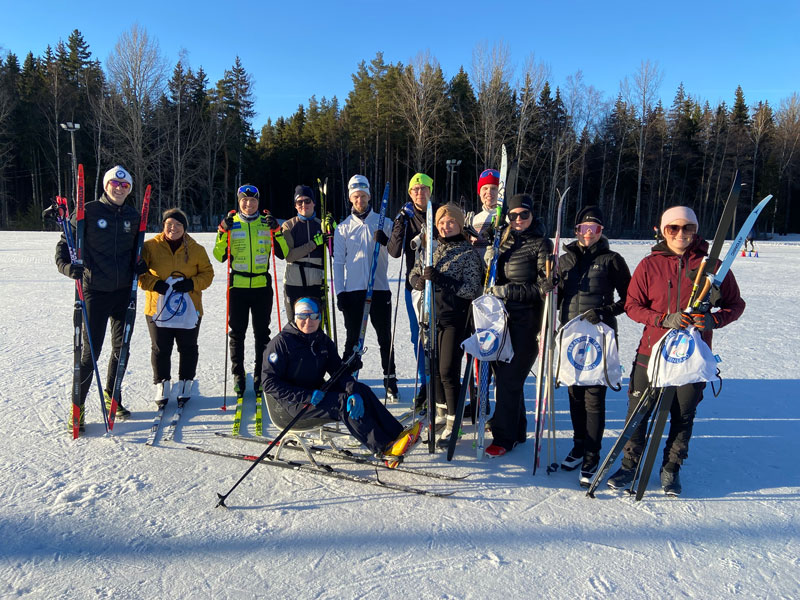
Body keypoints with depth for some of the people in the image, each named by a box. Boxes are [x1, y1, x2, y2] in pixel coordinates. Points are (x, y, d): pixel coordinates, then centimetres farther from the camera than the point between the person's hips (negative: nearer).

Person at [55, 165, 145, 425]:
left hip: (125, 291, 5)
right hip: (95, 290, -4)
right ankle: (78, 405, 12)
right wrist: (68, 266, -20)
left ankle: (111, 397, 30)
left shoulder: (133, 216, 9)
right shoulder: (89, 212, -4)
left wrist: (140, 265, 2)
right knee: (91, 349, -3)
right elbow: (65, 244, -1)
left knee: (122, 347, 12)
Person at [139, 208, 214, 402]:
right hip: (158, 307, -1)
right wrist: (154, 284, -17)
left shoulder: (196, 249, 2)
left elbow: (207, 273, 5)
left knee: (188, 348, 9)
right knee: (160, 349, 8)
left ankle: (185, 383, 27)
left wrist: (191, 284, -13)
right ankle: (161, 385, 24)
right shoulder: (151, 247, -2)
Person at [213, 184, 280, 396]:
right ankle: (238, 375, 19)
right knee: (237, 333, 7)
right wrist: (223, 232, -12)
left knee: (262, 333, 6)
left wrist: (277, 230, -11)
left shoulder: (266, 222, 6)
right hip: (238, 286, 0)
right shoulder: (231, 223, 5)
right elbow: (220, 256, 0)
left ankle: (261, 375, 17)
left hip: (262, 285, 0)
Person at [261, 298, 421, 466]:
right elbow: (270, 383, -16)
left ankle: (396, 434, -26)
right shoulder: (281, 342, -12)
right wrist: (308, 396, -25)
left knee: (362, 390, -15)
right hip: (295, 403, -6)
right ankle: (385, 450, -29)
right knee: (343, 402, -28)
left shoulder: (323, 341, 7)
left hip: (317, 392, 7)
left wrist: (354, 392, -22)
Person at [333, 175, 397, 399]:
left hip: (379, 288, 0)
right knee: (353, 338, 7)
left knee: (385, 338, 6)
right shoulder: (343, 228, 8)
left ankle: (390, 380, 17)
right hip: (352, 290, 0)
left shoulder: (383, 222, 7)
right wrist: (339, 292, -2)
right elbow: (338, 262, 6)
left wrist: (385, 241, -17)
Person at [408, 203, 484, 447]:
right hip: (432, 317, 5)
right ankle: (442, 407, 34)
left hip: (455, 319, -5)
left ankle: (453, 422, 7)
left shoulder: (469, 253, -6)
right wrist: (419, 281, -11)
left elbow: (472, 289, -14)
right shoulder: (431, 249, 9)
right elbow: (414, 274, 13)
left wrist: (442, 280, -25)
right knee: (434, 367, 14)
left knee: (448, 371, -7)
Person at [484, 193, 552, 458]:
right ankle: (517, 429, 26)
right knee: (503, 374, 11)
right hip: (499, 317, 6)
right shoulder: (503, 239, 13)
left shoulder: (541, 244, -4)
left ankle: (504, 436, 7)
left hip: (525, 320, -6)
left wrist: (510, 291, -16)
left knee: (510, 378, -5)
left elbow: (543, 287, -9)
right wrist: (489, 260, -3)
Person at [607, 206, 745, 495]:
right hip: (652, 351, 0)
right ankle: (630, 464, 23)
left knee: (684, 415, 10)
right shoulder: (650, 264, 0)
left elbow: (735, 304, 6)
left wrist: (713, 320, -15)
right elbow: (632, 305, 0)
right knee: (638, 410, 6)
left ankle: (671, 469, 29)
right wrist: (665, 319, -16)